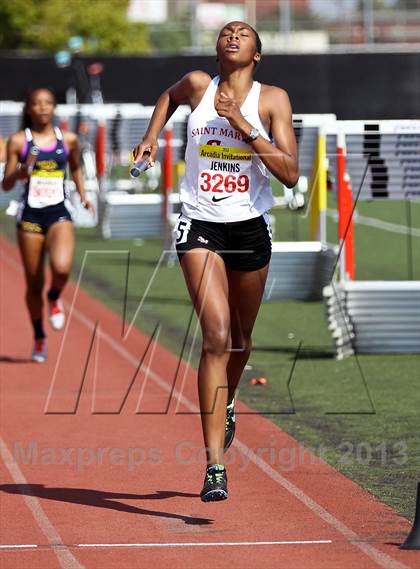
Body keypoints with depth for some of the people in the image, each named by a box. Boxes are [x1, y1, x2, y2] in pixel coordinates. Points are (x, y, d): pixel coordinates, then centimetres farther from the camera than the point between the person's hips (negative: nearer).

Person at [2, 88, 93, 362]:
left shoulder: (68, 140, 5)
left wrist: (83, 194, 12)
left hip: (59, 214, 0)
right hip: (30, 216, 0)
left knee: (62, 268, -27)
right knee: (34, 283, 5)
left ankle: (55, 298, 9)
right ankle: (39, 337, 26)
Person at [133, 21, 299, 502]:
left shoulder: (272, 100, -3)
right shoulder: (197, 86, 1)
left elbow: (291, 174, -13)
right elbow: (169, 96, 27)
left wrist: (244, 126, -20)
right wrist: (151, 138, 14)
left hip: (250, 228, 2)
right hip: (200, 226, -1)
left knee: (240, 337, 19)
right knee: (216, 335, -17)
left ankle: (226, 405, 54)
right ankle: (215, 467, -21)